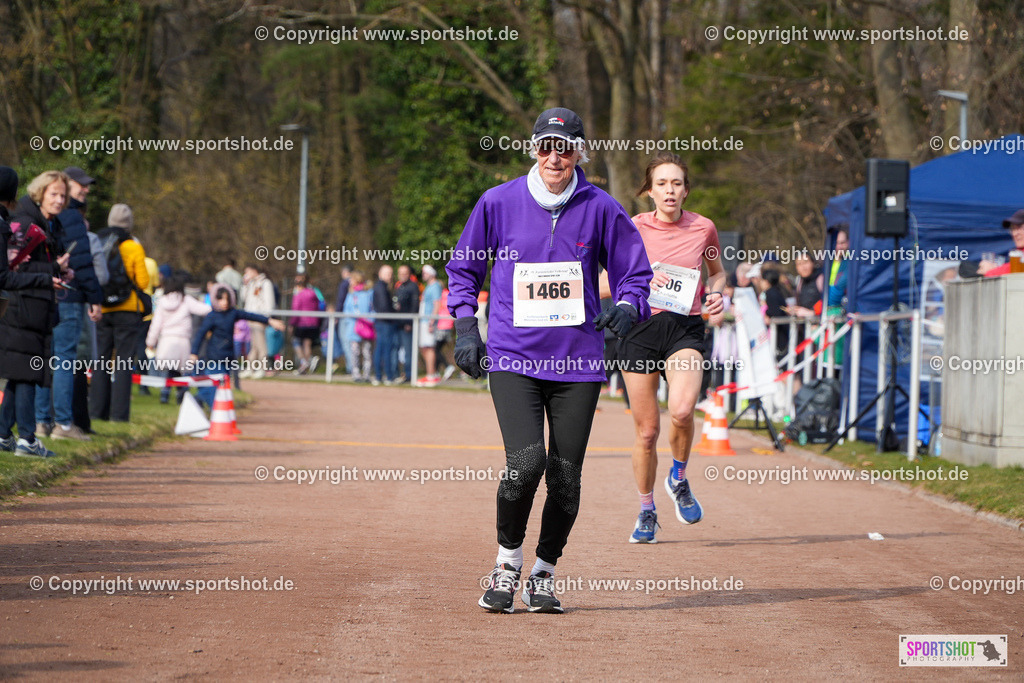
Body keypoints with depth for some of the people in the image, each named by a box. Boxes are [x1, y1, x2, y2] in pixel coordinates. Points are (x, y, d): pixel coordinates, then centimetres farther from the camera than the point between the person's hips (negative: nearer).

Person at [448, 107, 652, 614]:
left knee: (565, 477, 0)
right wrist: (466, 329, 1)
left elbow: (634, 275, 9)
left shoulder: (601, 209, 2)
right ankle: (507, 562, 4)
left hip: (577, 361, 1)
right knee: (526, 463, -18)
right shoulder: (499, 203, 2)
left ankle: (543, 575, 19)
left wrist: (625, 310, -12)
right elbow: (463, 268, 13)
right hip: (512, 357, -1)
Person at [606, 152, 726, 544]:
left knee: (681, 409, -27)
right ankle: (646, 513, 22)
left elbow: (717, 272, 21)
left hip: (686, 329, 0)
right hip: (641, 327, 0)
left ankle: (679, 479, 3)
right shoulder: (633, 228, 0)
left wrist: (717, 295, 0)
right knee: (646, 429, 2)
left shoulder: (703, 228, 4)